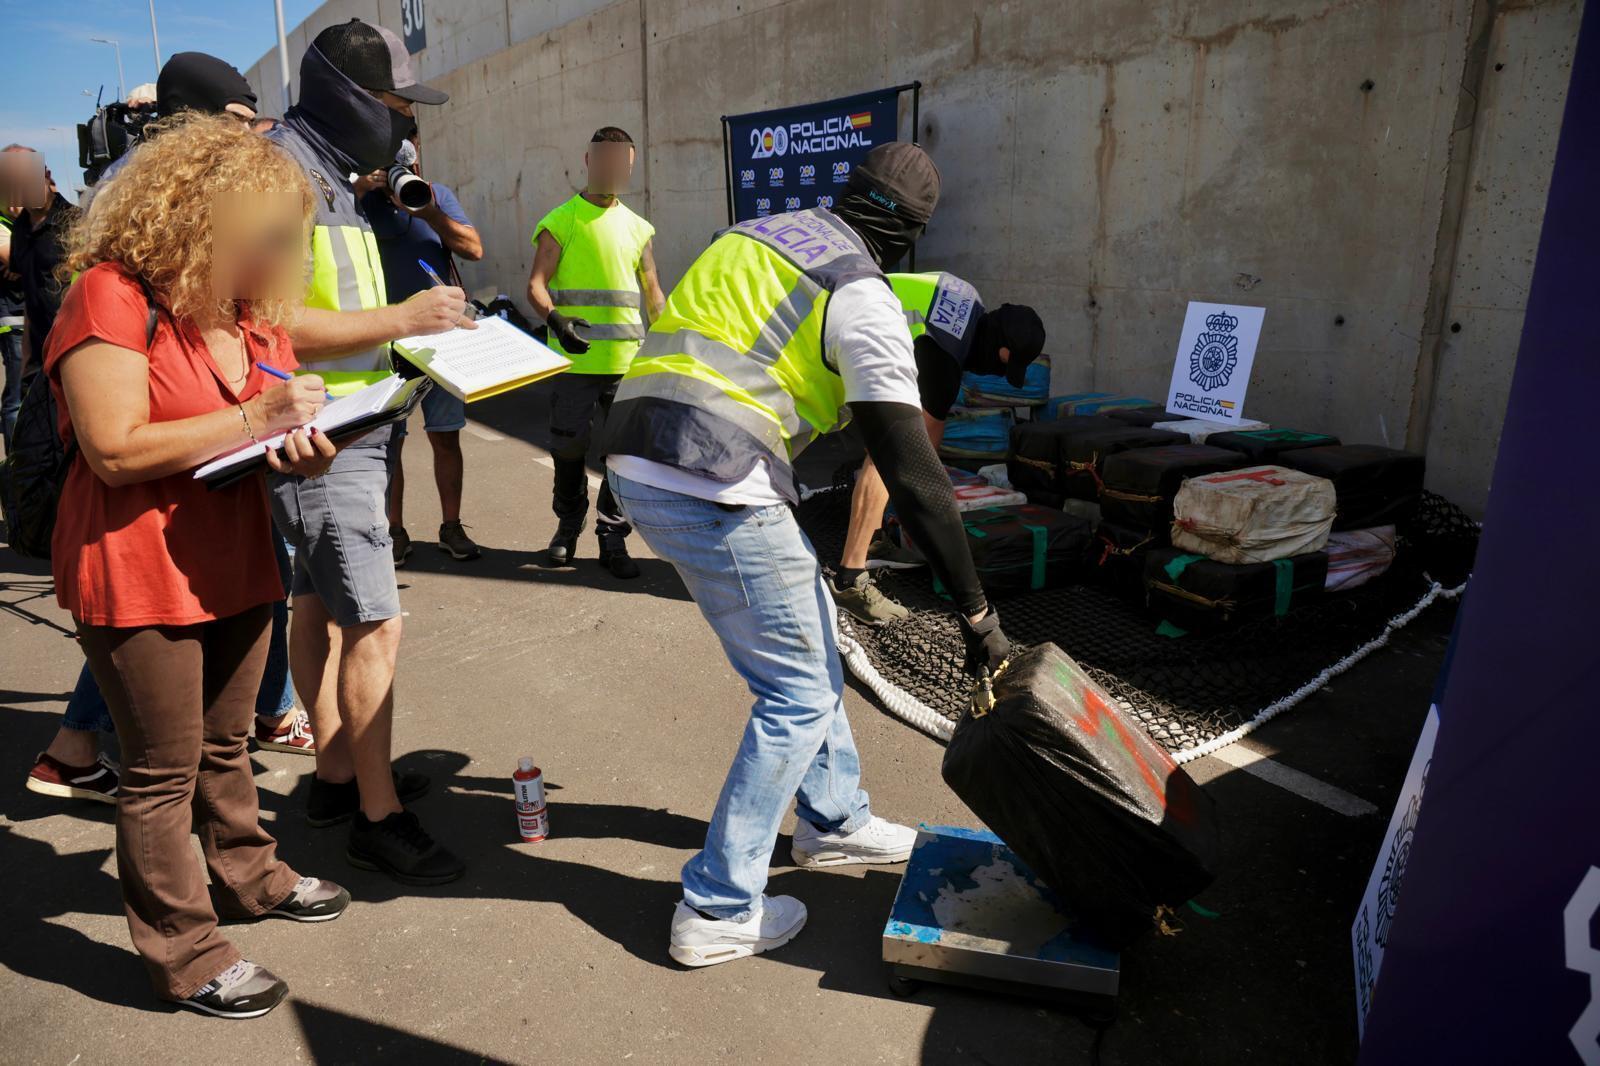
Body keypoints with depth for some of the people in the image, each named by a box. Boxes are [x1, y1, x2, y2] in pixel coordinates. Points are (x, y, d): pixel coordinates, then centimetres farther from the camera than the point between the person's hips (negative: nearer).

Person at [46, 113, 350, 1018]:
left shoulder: (252, 311, 10)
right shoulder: (113, 297, -14)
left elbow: (276, 430, 17)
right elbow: (115, 451, -23)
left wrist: (304, 450, -6)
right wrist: (252, 420, -23)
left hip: (236, 560, 7)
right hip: (139, 573, -7)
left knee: (228, 743, 22)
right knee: (165, 771, 3)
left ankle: (249, 875, 39)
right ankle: (184, 953, 17)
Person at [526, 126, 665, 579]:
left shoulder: (637, 227, 15)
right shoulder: (561, 221, 1)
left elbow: (652, 291, 19)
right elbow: (536, 284, -4)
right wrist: (555, 320, -24)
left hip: (628, 359, 4)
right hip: (575, 357, -3)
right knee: (569, 447, 5)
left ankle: (612, 537, 15)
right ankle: (568, 525, 27)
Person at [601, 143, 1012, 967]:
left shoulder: (754, 236, 19)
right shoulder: (864, 301, -5)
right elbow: (912, 475, -9)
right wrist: (976, 613, -3)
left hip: (636, 467, 9)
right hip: (715, 493, -9)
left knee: (809, 642, 22)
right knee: (800, 695, 5)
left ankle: (833, 820, 39)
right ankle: (718, 911, 14)